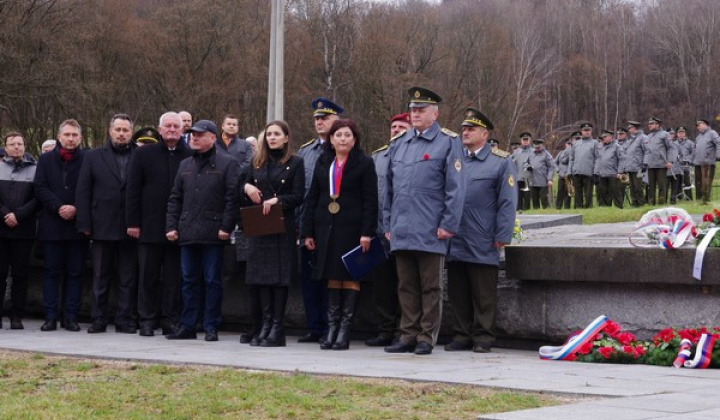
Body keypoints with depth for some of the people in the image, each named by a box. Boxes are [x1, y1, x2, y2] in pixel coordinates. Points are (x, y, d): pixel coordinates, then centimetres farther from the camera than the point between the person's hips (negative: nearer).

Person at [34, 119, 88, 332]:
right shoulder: (45, 160, 10)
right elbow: (40, 188, 1)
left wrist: (76, 209, -14)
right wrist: (59, 207, -11)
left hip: (78, 224, -1)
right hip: (52, 225, 1)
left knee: (75, 272, 2)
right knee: (52, 272, 3)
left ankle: (71, 316, 6)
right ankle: (50, 316, 5)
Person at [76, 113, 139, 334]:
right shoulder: (94, 157, 8)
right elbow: (83, 191, 5)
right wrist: (85, 224, -3)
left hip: (130, 229, -1)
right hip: (102, 228, 1)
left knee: (128, 278, 3)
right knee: (100, 277, 6)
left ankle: (125, 319, 9)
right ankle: (99, 319, 11)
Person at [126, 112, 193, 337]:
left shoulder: (191, 156, 3)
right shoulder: (144, 154, 6)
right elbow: (133, 190, 5)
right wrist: (132, 223, -1)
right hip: (150, 226, 1)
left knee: (174, 278, 4)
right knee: (148, 276, 5)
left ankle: (170, 320, 12)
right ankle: (147, 320, 12)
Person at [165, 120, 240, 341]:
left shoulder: (228, 163, -1)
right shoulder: (185, 165, 17)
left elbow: (233, 198, -7)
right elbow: (175, 198, 18)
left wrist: (226, 227, -13)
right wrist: (171, 226, 8)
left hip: (213, 234, -5)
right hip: (188, 232, 5)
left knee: (212, 281, -1)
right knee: (189, 280, 9)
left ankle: (211, 327, 5)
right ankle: (187, 326, 14)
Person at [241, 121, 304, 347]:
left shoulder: (295, 163, 0)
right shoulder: (257, 163, 14)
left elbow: (298, 196, -5)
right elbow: (243, 185, 17)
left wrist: (277, 200, -19)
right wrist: (247, 187, -5)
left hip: (283, 226, -4)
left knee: (280, 275, -4)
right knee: (260, 275, 1)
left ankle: (277, 328, -2)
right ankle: (265, 323, 6)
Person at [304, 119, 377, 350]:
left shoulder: (364, 164, -1)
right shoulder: (323, 163, 12)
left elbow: (370, 201, -5)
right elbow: (313, 198, 13)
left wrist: (367, 233, -14)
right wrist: (308, 232, 7)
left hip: (352, 228, -4)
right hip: (327, 227, 4)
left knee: (350, 277, -3)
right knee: (332, 277, 6)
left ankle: (345, 331, 0)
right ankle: (331, 328, 10)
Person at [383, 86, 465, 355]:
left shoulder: (448, 143, -2)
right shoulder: (398, 145, 15)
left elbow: (455, 188, -7)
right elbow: (389, 188, 20)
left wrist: (448, 225, -12)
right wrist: (388, 224, 15)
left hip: (430, 232, -5)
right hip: (401, 231, 5)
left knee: (430, 288, 2)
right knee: (407, 287, 9)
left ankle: (426, 338, 7)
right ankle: (408, 336, 15)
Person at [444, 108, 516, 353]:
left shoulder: (501, 162, 1)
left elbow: (507, 202, -2)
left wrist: (502, 236, -8)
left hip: (482, 246, -4)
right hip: (455, 242, 4)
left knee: (484, 294, 1)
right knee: (458, 292, 7)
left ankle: (483, 338, 7)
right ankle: (462, 335, 15)